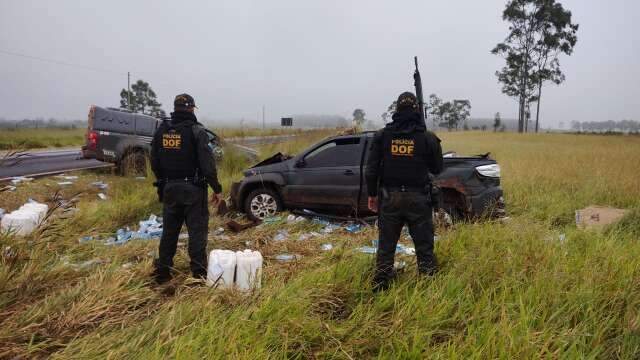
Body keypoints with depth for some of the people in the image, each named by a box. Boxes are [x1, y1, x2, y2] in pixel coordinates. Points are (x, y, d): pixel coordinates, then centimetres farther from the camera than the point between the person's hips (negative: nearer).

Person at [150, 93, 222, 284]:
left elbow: (154, 162, 10)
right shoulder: (196, 131, -12)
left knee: (169, 230, 15)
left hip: (169, 188, 5)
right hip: (193, 189, -5)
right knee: (197, 231, 2)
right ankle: (199, 273, 5)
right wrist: (216, 188, -8)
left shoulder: (162, 130, 5)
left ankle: (162, 272, 22)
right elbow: (207, 163, -16)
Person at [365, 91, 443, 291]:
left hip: (389, 198, 2)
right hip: (417, 199, -1)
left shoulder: (382, 136, -2)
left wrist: (372, 194, 10)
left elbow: (371, 170, -1)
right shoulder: (427, 138, -6)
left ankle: (380, 288, 19)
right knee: (424, 247, 9)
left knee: (386, 246, 11)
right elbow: (437, 169, 5)